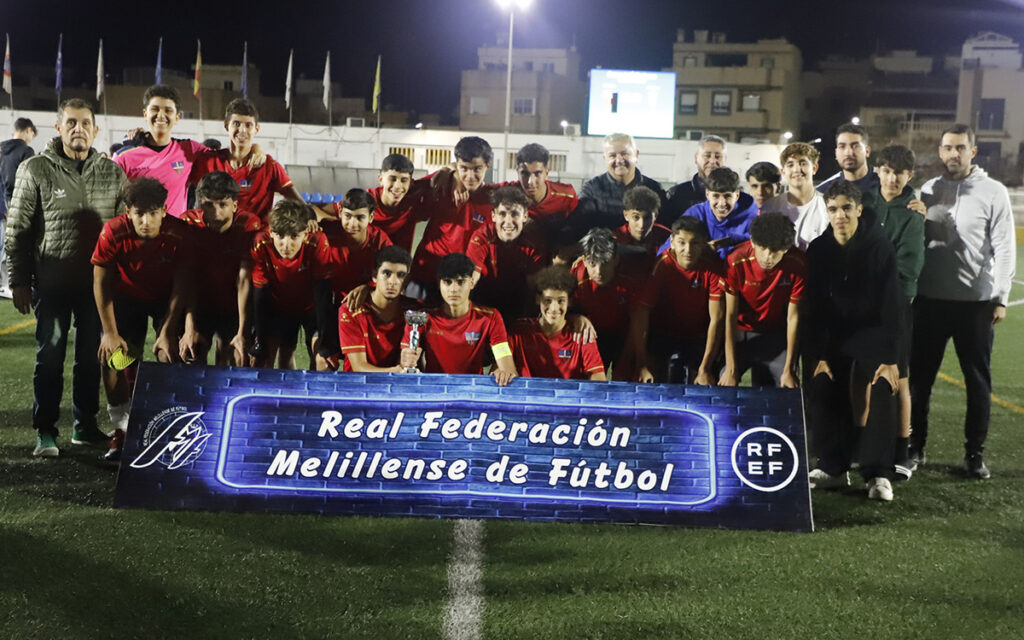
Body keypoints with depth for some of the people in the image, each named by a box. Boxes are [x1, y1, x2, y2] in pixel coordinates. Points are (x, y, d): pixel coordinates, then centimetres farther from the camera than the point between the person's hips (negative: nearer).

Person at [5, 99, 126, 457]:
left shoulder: (112, 173, 6)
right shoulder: (36, 170, -2)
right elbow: (17, 230, -1)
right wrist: (19, 281, -5)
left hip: (98, 282, 3)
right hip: (52, 283, -2)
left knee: (91, 357, 10)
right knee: (50, 356, 2)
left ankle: (85, 427, 22)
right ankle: (46, 433, 10)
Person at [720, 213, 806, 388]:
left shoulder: (798, 264, -20)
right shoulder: (737, 262, -22)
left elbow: (793, 317, -12)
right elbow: (730, 315, -17)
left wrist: (788, 369, -10)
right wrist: (731, 369, -20)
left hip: (776, 336, 1)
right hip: (739, 333, -1)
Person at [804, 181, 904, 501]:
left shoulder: (880, 246, -14)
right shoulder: (818, 249, -6)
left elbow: (892, 305, -15)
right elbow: (814, 306, -2)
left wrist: (890, 357, -19)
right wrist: (819, 354, -8)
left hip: (874, 336, -3)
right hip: (835, 337, 3)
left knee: (880, 399, -16)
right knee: (822, 394, -6)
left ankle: (878, 474, -10)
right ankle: (832, 467, 9)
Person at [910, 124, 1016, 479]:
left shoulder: (993, 192, -3)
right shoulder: (928, 191, 6)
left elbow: (1004, 249, -4)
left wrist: (1000, 298, -9)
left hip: (976, 302, -2)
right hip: (929, 300, 2)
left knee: (978, 381, 7)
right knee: (919, 376, 7)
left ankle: (974, 453, 17)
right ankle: (914, 446, 19)